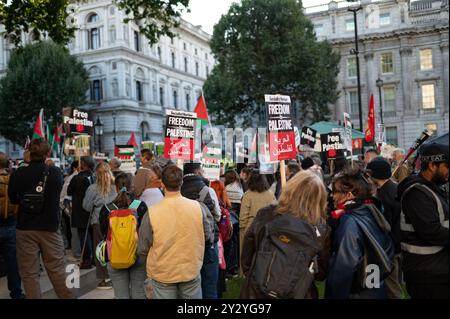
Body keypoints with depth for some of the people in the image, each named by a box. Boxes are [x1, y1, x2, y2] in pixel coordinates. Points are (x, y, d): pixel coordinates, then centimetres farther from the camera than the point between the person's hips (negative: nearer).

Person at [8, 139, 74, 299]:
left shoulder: (18, 174, -9)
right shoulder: (56, 172, -7)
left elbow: (13, 199, 6)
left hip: (25, 229, -1)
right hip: (50, 228, 1)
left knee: (29, 273, 7)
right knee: (57, 269, 10)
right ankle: (67, 296, 19)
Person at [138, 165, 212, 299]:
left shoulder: (152, 213, -19)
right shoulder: (197, 207, -13)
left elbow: (142, 250, -9)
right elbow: (207, 236, 2)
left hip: (162, 274, -1)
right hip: (191, 271, 2)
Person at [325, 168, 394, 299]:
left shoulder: (349, 223, -23)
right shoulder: (371, 212, 1)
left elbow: (342, 271, -26)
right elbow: (388, 251, 11)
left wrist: (333, 296, -17)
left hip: (358, 294, -7)